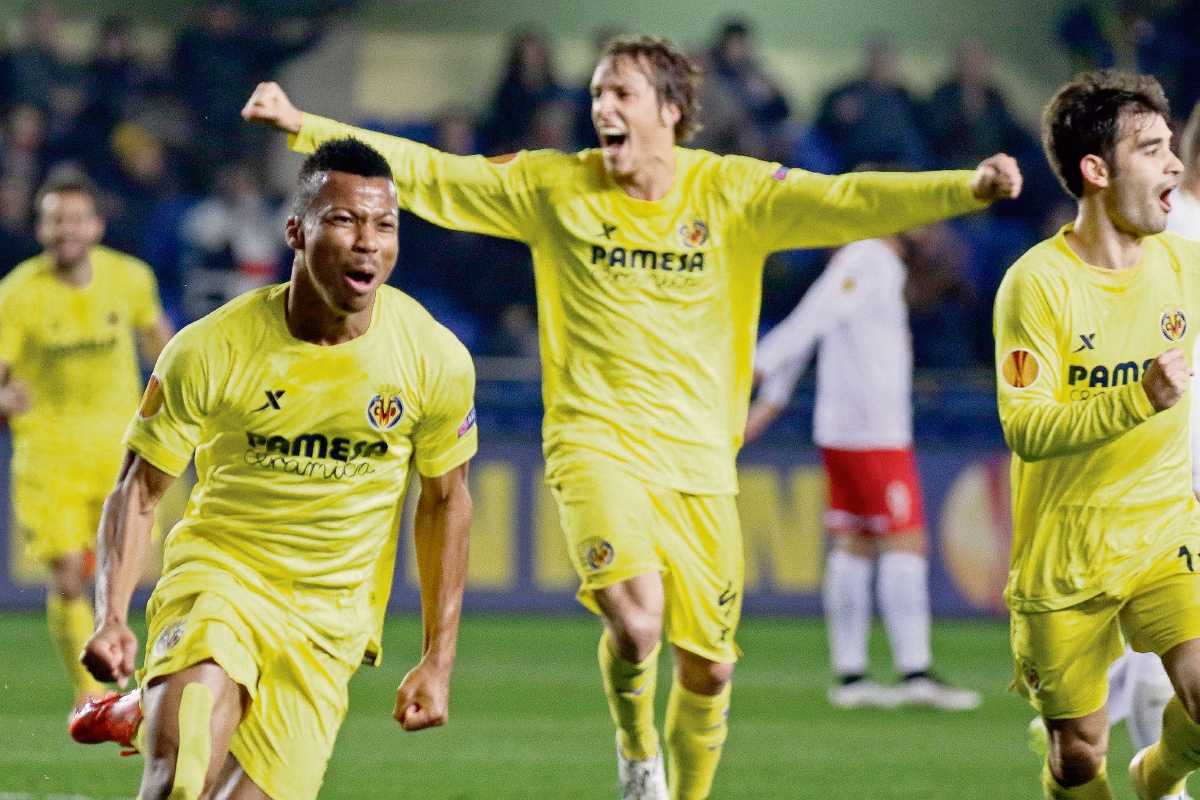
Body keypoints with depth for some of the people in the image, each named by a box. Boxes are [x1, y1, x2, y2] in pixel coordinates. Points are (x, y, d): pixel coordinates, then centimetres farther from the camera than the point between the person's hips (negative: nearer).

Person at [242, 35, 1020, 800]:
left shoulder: (730, 191, 0)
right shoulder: (554, 186, 2)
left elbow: (845, 202, -10)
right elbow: (428, 174, 5)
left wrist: (964, 188, -24)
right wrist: (304, 127, -1)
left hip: (699, 460, 2)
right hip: (597, 443, -2)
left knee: (708, 668, 5)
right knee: (636, 618, -25)